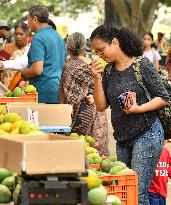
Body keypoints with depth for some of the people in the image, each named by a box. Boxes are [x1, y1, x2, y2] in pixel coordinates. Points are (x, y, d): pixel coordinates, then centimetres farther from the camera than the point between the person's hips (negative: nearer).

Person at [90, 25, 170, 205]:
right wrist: (97, 78, -7)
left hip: (146, 134, -7)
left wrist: (139, 108, -21)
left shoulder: (142, 65, -9)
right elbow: (101, 106, 5)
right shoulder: (108, 71, 8)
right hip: (122, 138, 7)